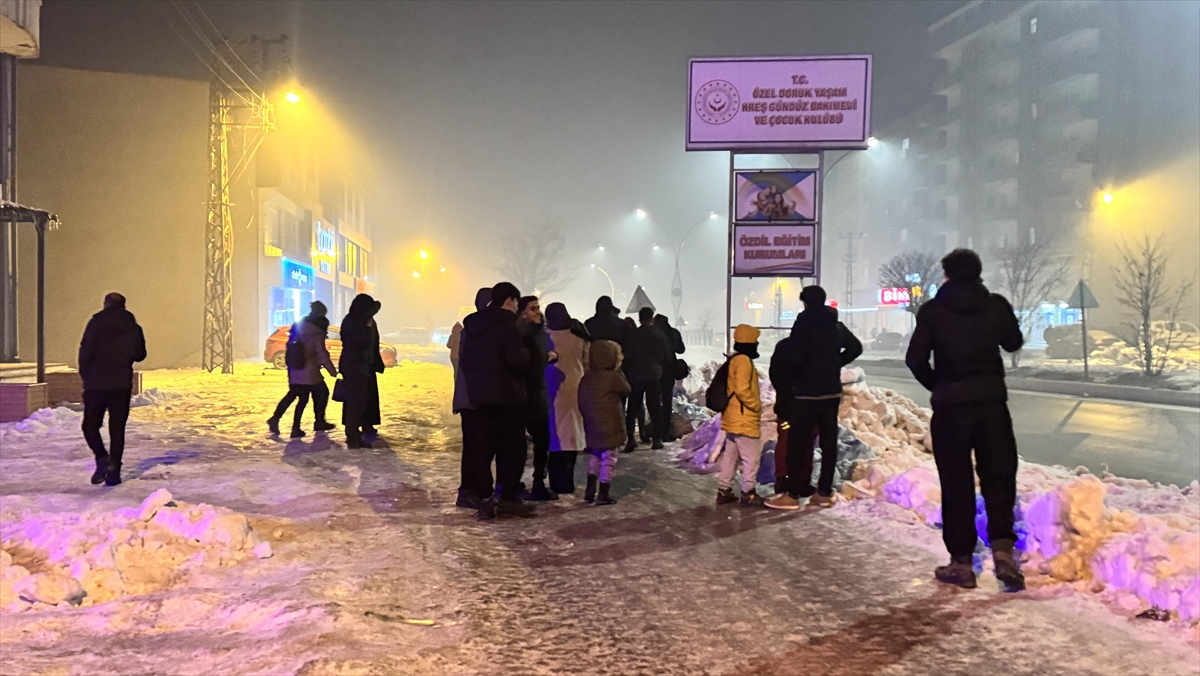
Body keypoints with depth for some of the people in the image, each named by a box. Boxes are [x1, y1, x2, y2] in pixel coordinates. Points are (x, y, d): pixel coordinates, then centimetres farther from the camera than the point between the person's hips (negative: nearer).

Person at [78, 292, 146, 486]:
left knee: (90, 425, 10)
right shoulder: (133, 327, 4)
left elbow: (85, 352, -10)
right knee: (117, 429, 8)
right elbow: (140, 354, 10)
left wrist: (85, 375, 2)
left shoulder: (96, 323, -5)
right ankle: (114, 471, 4)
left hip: (96, 384, -2)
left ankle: (102, 458, -12)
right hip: (122, 385, 3)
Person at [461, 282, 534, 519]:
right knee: (513, 447, 4)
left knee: (487, 445, 13)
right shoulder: (506, 324, -15)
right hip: (508, 395, -7)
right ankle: (509, 497, 5)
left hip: (479, 395, 7)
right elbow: (517, 361, -23)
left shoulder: (472, 325, 10)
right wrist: (525, 353, -3)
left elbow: (464, 361, 14)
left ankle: (485, 498, 13)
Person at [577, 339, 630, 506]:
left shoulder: (586, 378, 4)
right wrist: (619, 372, 7)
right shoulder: (613, 377, -14)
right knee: (608, 459, 1)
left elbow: (581, 402, 8)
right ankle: (603, 495, 3)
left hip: (592, 427, 6)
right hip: (610, 427, -6)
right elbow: (626, 391, 1)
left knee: (594, 456, 21)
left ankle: (590, 490, 21)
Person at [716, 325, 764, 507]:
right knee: (752, 457, -2)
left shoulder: (734, 360, 13)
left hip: (733, 418, 10)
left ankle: (724, 490, 18)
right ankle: (748, 493, 2)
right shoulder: (744, 361, -17)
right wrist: (757, 405, -13)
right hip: (744, 419, -10)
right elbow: (742, 389, -25)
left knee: (730, 455, 14)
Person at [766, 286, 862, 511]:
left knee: (797, 442, -3)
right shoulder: (837, 325, 10)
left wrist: (789, 378, -1)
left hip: (807, 393, -7)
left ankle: (792, 495, -3)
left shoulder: (805, 321, -11)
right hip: (832, 392, 7)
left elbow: (795, 355, -17)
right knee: (829, 441, 9)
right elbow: (855, 347, 23)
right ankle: (825, 493, 12)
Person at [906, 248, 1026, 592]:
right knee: (999, 477, 9)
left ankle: (961, 561, 7)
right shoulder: (996, 305, 2)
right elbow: (1013, 343, 17)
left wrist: (936, 385, 8)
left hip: (950, 406, -1)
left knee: (956, 484, 5)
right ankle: (1002, 549, -5)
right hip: (992, 402, 1)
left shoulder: (932, 310, -3)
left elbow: (915, 358, -8)